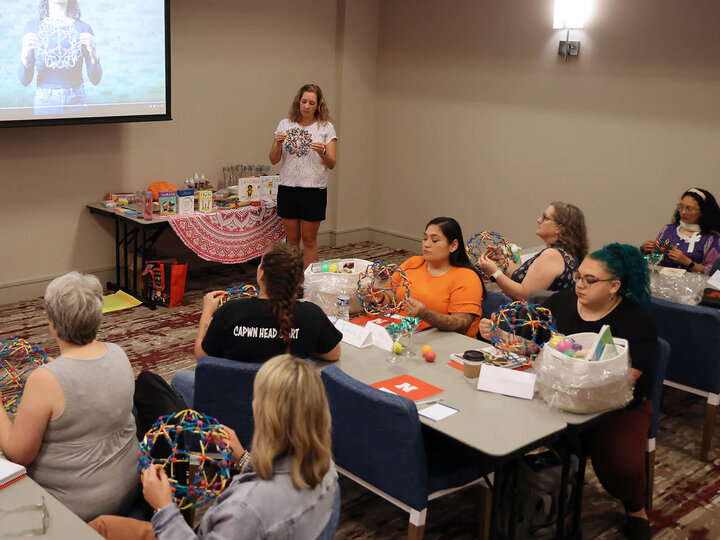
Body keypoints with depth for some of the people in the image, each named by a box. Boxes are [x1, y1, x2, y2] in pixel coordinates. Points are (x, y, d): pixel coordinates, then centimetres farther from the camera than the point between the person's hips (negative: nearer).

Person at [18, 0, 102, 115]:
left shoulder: (84, 28, -3)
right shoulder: (33, 27, -2)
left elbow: (95, 79, -3)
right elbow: (24, 80, -4)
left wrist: (94, 56, -22)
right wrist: (24, 56, -23)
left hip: (76, 103, 0)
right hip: (44, 105, 0)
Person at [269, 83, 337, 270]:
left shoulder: (326, 127, 1)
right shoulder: (285, 124, 6)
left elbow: (331, 164, -2)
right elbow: (273, 160, 6)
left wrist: (323, 152, -22)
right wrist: (278, 143, -13)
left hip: (314, 189, -2)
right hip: (287, 187, 2)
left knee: (309, 240, 3)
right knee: (292, 239, 9)